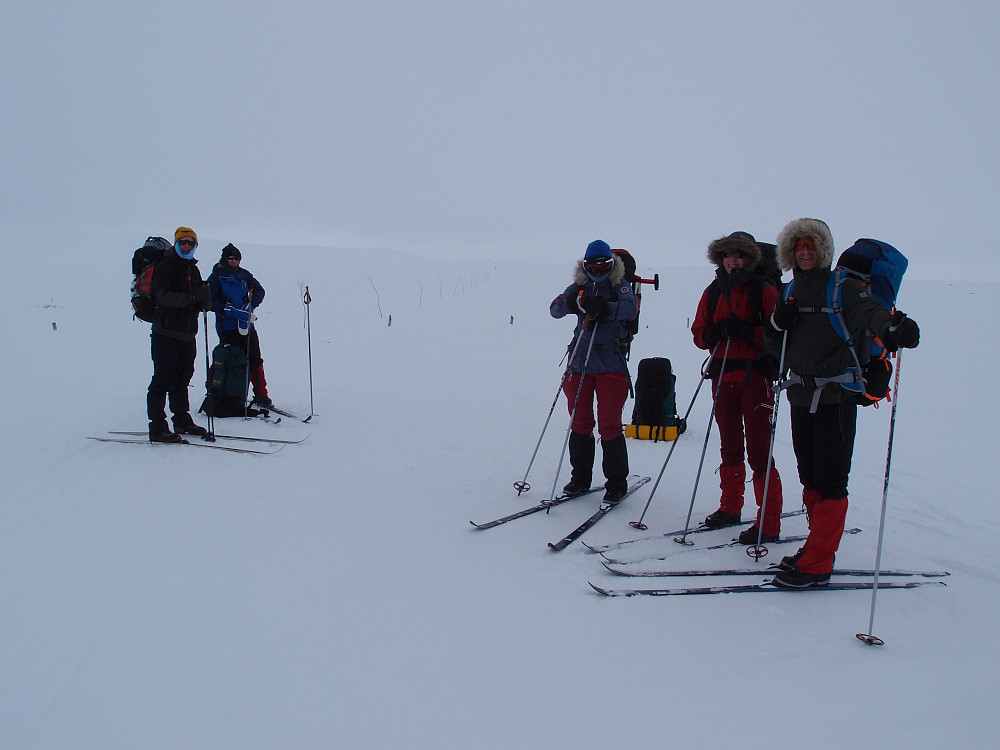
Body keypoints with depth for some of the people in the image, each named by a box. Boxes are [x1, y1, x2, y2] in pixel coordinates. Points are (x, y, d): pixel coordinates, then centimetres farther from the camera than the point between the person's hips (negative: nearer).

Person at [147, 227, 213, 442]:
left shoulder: (193, 269, 18)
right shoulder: (165, 267, -6)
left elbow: (198, 300, 17)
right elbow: (163, 295, -21)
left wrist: (204, 300, -7)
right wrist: (191, 298, -33)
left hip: (187, 334, 7)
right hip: (166, 333, -7)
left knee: (182, 379, 16)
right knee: (164, 380, -7)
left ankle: (182, 421, 26)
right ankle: (157, 428, -4)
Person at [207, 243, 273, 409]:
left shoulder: (244, 274, 12)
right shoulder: (217, 276, 0)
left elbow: (259, 290, 13)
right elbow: (211, 301, -9)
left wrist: (250, 304, -7)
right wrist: (231, 311, -19)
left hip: (247, 326, 4)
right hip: (227, 328, -4)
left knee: (255, 361, 1)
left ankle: (261, 395, 7)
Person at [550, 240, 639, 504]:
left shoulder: (620, 286, 4)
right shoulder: (579, 286, 12)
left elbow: (631, 308, -15)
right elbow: (554, 309, -1)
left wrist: (603, 307, -31)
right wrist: (572, 302, -22)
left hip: (610, 363, -3)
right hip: (580, 360, 3)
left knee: (609, 425, -4)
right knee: (580, 422, 9)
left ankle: (616, 483, 7)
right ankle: (581, 477, 23)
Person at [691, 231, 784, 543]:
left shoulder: (763, 291, -2)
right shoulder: (712, 292, 12)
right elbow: (698, 333, 12)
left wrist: (746, 331, -21)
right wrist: (712, 334, -10)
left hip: (755, 375, -5)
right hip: (723, 376, 5)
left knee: (759, 451, -8)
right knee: (729, 447, 15)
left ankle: (769, 523, -3)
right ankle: (730, 507, 28)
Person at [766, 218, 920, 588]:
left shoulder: (844, 287, -4)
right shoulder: (791, 293, 15)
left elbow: (870, 312, -22)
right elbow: (775, 347, 17)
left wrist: (894, 327, -44)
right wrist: (778, 323, -4)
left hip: (837, 396, -6)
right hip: (801, 395, 7)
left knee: (830, 481, -5)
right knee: (809, 478, 13)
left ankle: (817, 564, -1)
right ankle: (818, 546, 25)